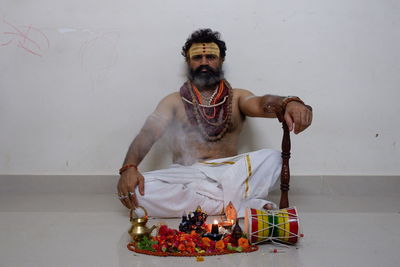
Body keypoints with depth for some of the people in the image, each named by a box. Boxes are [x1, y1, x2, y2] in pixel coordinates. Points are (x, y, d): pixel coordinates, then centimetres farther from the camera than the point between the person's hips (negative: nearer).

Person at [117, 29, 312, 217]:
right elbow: (148, 134, -3)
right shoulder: (174, 101, 11)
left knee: (272, 158, -24)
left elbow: (261, 104, -11)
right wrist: (129, 167, -24)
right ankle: (241, 204, -28)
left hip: (228, 173, 0)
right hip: (185, 174, 1)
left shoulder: (237, 98, 11)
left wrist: (289, 103, -36)